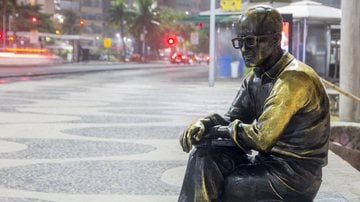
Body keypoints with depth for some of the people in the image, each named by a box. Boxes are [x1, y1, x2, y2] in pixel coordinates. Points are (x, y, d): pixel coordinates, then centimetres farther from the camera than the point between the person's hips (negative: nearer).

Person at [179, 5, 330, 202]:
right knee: (204, 154, -9)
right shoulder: (256, 76, 9)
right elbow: (233, 117, 8)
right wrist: (203, 124, -13)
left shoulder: (294, 78, -21)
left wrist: (217, 130, -12)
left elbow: (261, 137, -25)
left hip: (295, 173, -8)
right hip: (267, 159, 8)